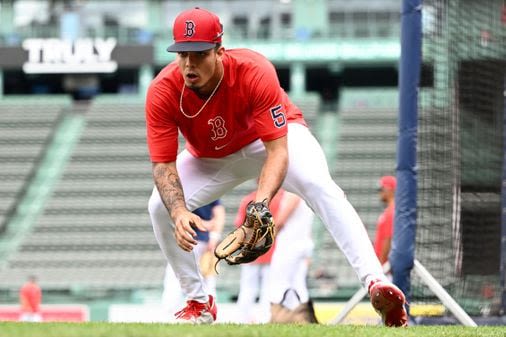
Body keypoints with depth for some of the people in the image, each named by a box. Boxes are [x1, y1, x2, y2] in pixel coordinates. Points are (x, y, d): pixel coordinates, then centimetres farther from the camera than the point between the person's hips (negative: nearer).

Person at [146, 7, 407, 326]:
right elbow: (164, 165, -27)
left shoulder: (254, 72, -36)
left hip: (281, 134, -3)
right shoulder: (162, 92, -30)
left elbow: (277, 150, -38)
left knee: (319, 185, -31)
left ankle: (375, 281, -42)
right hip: (210, 157, 3)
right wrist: (179, 212, -47)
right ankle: (200, 303, 4)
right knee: (162, 206, -17)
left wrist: (261, 201, -56)